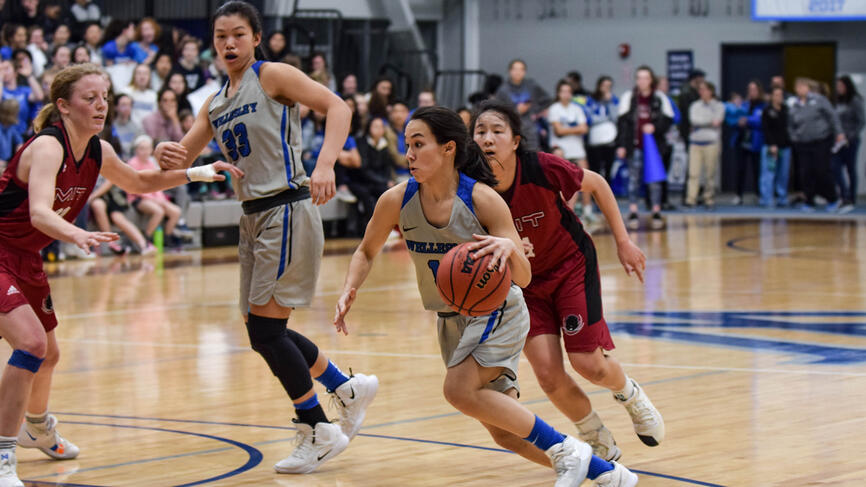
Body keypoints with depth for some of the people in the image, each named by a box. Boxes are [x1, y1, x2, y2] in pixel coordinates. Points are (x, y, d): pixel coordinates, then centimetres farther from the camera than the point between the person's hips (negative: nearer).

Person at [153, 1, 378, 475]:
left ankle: (319, 432, 3)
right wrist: (167, 154, -9)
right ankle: (348, 388, 31)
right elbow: (183, 158, 16)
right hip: (254, 217, 8)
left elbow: (336, 107, -15)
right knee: (263, 332, 12)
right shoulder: (216, 103, 16)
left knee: (265, 330, -10)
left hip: (287, 210, -8)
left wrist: (325, 165, -29)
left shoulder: (273, 76, -6)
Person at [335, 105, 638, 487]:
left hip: (497, 312, -5)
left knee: (460, 390, -28)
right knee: (505, 432, 4)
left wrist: (509, 248, -43)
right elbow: (366, 251, 5)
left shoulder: (482, 199, -23)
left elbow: (523, 277, -21)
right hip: (451, 321, 5)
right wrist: (350, 290, -14)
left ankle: (564, 450, -11)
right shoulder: (396, 201, -13)